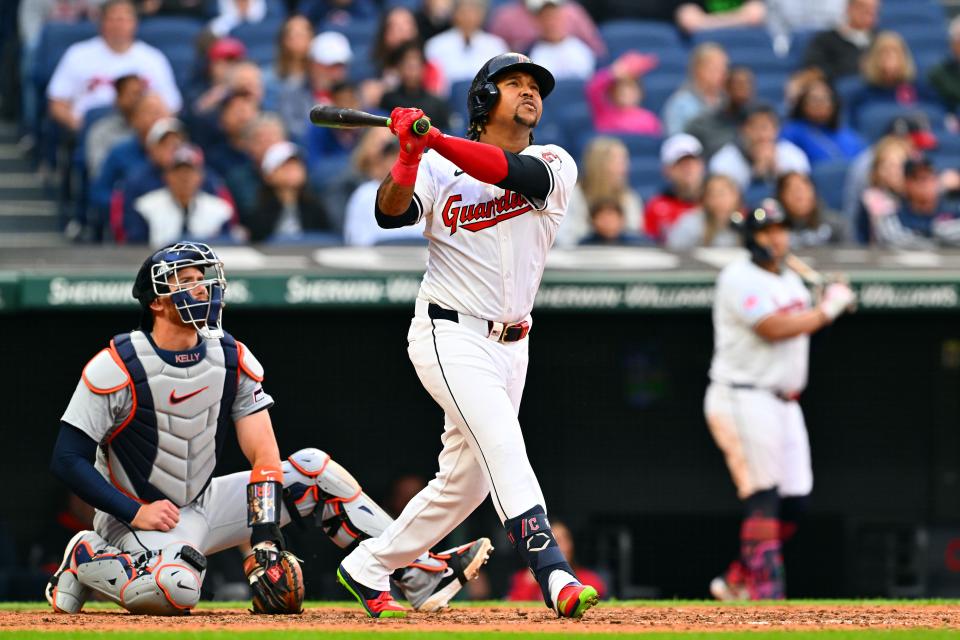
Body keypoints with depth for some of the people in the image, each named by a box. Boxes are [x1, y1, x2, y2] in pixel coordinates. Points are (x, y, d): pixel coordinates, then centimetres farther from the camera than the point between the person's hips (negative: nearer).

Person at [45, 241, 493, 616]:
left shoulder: (233, 360, -3)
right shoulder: (116, 368, -19)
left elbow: (265, 458, -6)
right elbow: (68, 460, -18)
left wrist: (265, 540, -19)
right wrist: (135, 513, -27)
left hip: (203, 506, 7)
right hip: (138, 519, -7)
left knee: (313, 469, -1)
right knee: (174, 590, -39)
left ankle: (421, 576, -1)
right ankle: (85, 560, -8)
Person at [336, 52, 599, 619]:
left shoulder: (554, 165, 2)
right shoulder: (439, 168, -1)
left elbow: (518, 174, -21)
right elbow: (391, 213, -17)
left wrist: (435, 141, -32)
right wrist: (410, 154, -34)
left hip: (510, 346, 5)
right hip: (451, 335, -5)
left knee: (466, 482, 11)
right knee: (503, 445, -24)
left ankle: (369, 569, 27)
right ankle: (554, 576, -36)